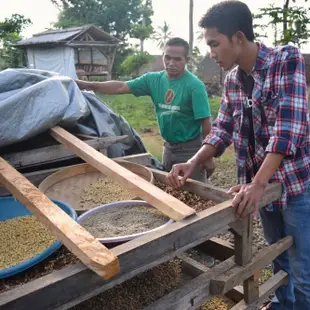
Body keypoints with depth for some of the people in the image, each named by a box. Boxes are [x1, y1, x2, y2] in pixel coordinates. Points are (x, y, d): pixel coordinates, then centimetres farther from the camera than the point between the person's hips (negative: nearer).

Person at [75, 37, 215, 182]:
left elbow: (206, 123, -17)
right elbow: (121, 87, -3)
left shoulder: (194, 86, -18)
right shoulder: (153, 79, -3)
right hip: (169, 146, 5)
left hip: (190, 149, -5)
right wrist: (89, 85, -11)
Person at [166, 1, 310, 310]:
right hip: (263, 184, 6)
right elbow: (222, 129, 6)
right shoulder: (232, 80, 4)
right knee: (278, 258, 23)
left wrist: (257, 184, -32)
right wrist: (192, 163, -10)